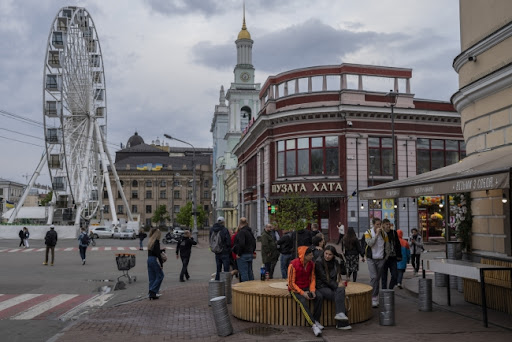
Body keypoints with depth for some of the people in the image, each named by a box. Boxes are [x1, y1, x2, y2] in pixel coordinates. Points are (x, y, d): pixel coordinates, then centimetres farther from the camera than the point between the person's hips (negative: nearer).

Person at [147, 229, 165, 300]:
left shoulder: (150, 241, 13)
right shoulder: (156, 242, -14)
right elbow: (158, 254, -17)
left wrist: (162, 250, 27)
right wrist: (161, 263, -14)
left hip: (149, 259, 8)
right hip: (154, 260, -8)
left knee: (152, 277, 11)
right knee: (160, 275, 3)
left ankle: (152, 294, 12)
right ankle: (153, 291, -6)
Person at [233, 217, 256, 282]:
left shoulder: (242, 232, -15)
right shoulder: (250, 232, 14)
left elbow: (241, 244, -24)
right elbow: (254, 242, 19)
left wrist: (238, 254, -16)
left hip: (243, 255, -9)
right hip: (250, 254, 9)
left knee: (243, 272, -6)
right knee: (250, 272, 14)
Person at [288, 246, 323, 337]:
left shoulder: (311, 264, -2)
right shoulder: (293, 264, -19)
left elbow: (312, 278, 6)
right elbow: (291, 283, -15)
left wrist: (312, 290, -11)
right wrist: (302, 293, -24)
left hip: (307, 287, 5)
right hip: (295, 289, -5)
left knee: (319, 297, -21)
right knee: (303, 301, -33)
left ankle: (316, 320, -10)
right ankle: (313, 325, -33)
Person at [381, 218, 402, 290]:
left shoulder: (394, 232, 6)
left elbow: (398, 245, 10)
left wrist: (399, 256, 5)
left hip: (393, 258, 3)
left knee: (395, 275, -2)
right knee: (384, 276, 4)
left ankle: (390, 289, 17)